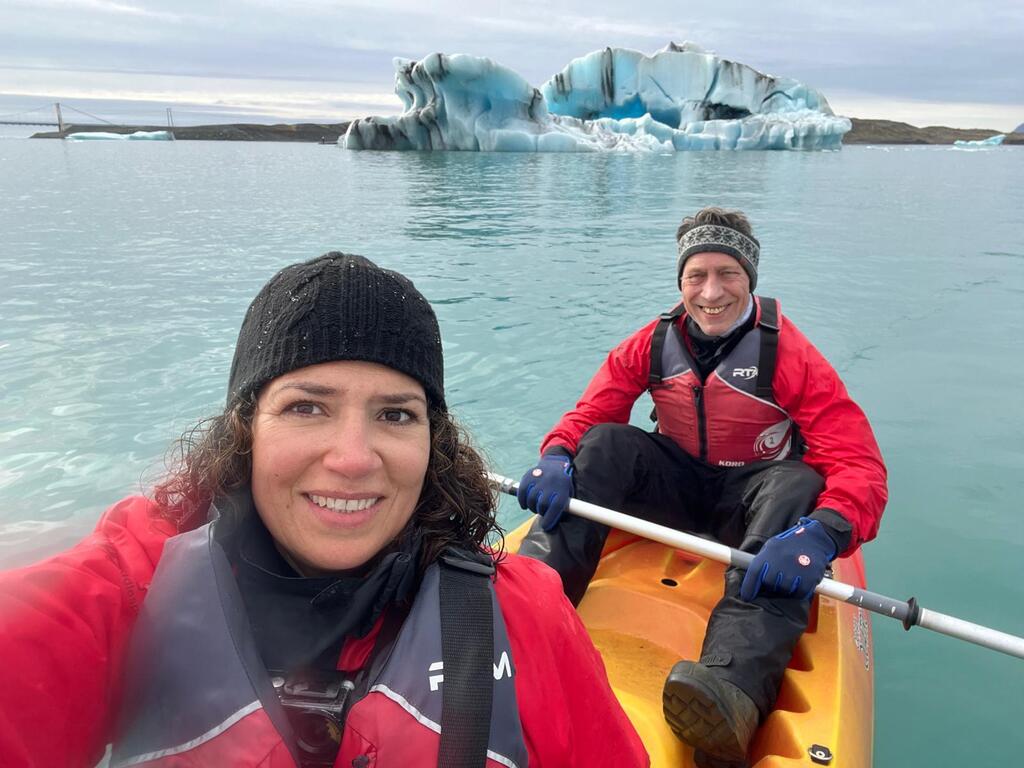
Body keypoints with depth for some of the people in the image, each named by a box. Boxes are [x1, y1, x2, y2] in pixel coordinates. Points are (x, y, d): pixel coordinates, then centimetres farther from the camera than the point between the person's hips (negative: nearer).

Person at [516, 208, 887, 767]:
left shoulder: (788, 355, -16)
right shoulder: (655, 343, -5)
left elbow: (860, 466, -23)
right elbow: (585, 416, -6)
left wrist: (820, 536, -45)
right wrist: (556, 459, -31)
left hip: (754, 496, -2)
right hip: (679, 481, 3)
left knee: (798, 486, -35)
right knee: (607, 444, -22)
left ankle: (734, 687, -56)